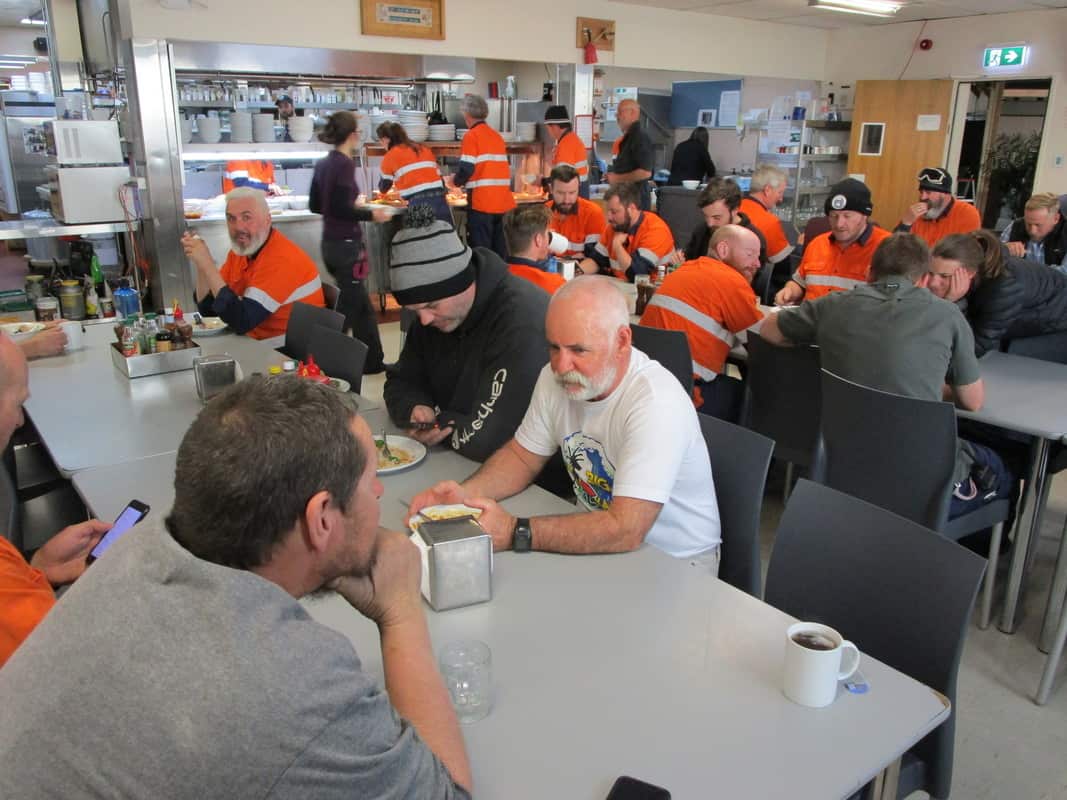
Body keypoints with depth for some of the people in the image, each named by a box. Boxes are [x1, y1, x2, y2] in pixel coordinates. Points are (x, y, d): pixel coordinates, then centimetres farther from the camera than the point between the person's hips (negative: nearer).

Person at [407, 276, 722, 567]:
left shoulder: (657, 403, -29)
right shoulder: (556, 377, -5)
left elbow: (625, 530, -34)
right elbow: (522, 456, 6)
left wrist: (515, 532, -34)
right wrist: (463, 493, -13)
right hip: (600, 541, 7)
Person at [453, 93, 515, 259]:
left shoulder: (471, 136, -6)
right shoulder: (496, 136, 14)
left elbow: (466, 169, -13)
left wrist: (456, 180, 7)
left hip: (482, 202, -6)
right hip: (503, 201, 6)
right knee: (500, 251, 10)